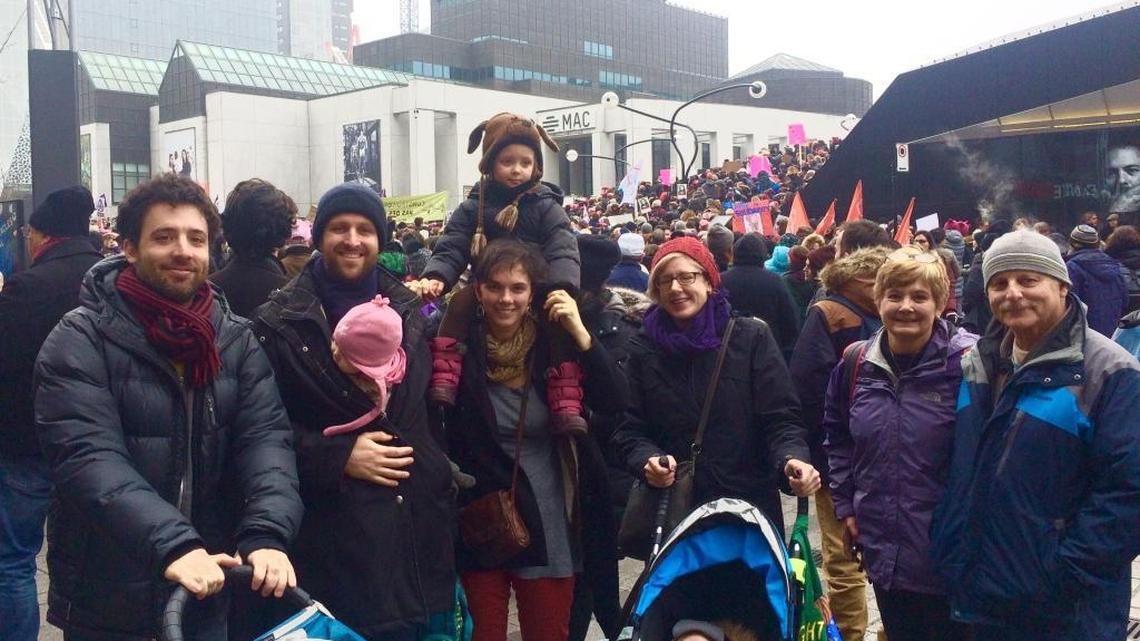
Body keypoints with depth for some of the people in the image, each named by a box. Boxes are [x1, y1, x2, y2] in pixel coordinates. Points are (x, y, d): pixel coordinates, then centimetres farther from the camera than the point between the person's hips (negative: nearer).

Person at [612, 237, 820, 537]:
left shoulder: (752, 338, -2)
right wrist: (648, 459, -17)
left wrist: (792, 459, -24)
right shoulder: (644, 350, 3)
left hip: (749, 506, -1)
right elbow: (630, 430, 3)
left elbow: (780, 419, -5)